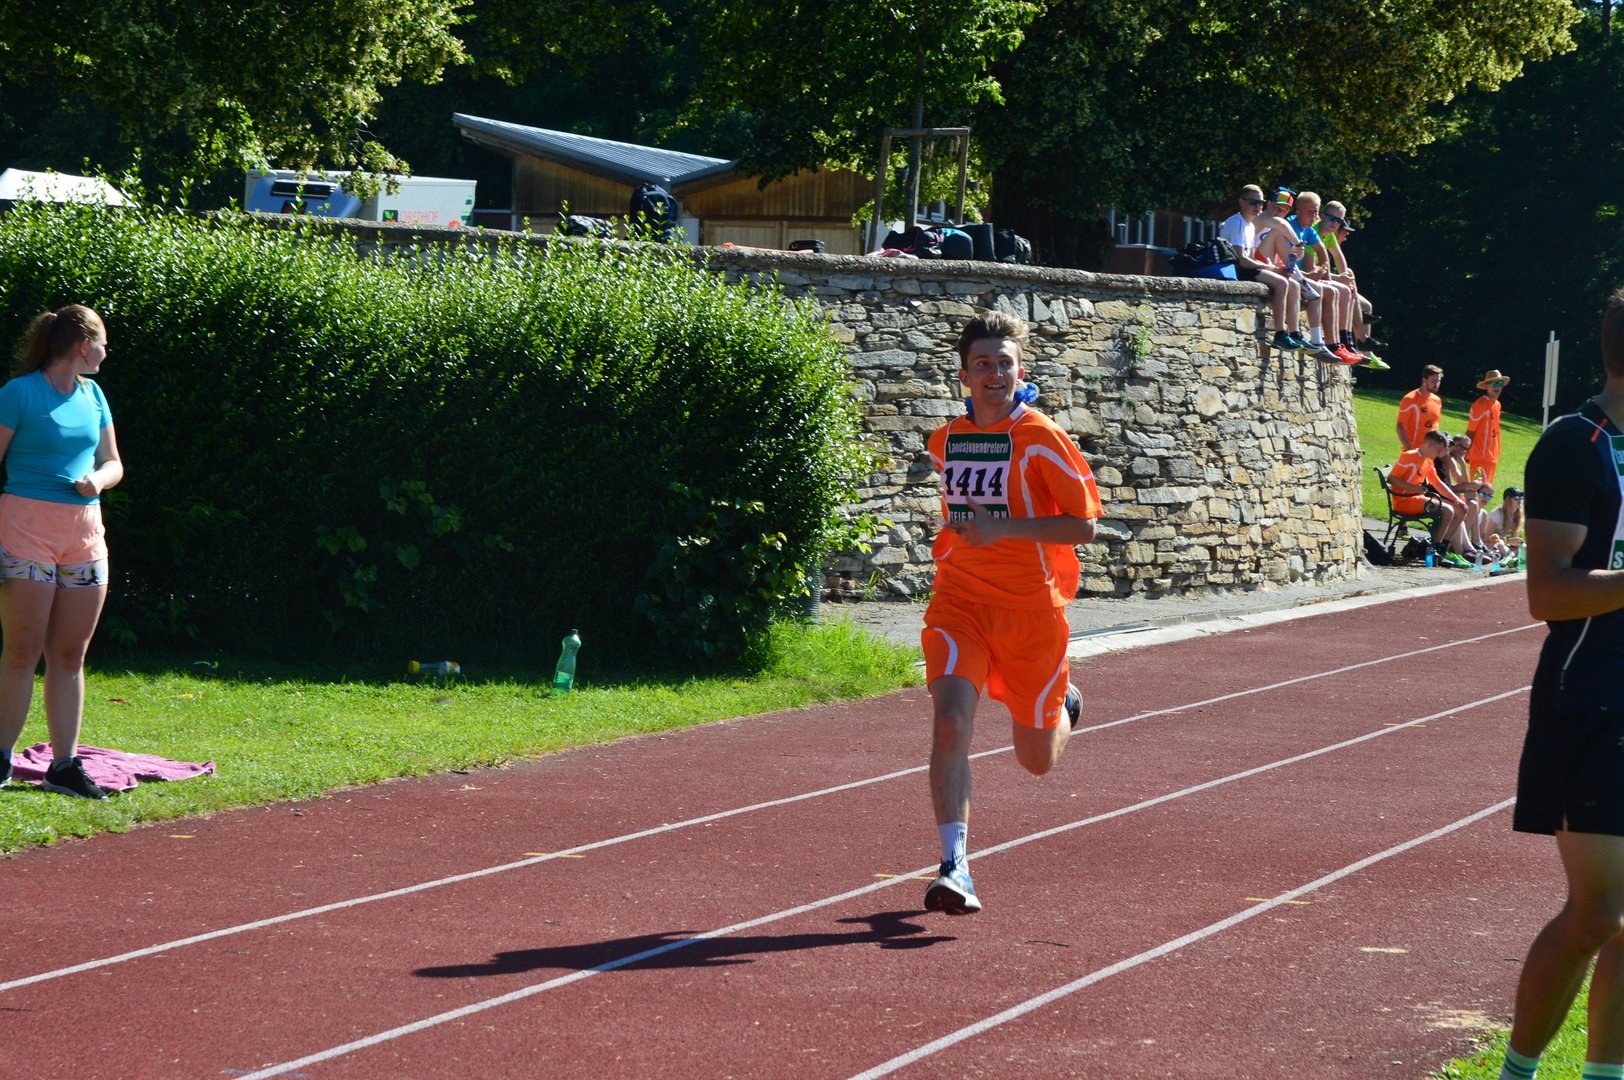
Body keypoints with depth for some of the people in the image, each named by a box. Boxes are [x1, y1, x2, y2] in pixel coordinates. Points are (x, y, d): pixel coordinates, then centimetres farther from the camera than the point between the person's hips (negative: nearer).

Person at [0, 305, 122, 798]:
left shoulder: (92, 395, 14)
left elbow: (113, 463, 21)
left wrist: (98, 480, -3)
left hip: (84, 533, 6)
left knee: (71, 653, 5)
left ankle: (64, 764, 8)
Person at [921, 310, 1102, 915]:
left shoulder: (1041, 439, -9)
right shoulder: (945, 442, 7)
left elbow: (1083, 526, -13)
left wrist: (1004, 528, -22)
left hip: (1032, 610, -2)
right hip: (960, 606, 2)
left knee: (1037, 761, 11)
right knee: (951, 721, -24)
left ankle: (1061, 708, 48)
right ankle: (955, 867, -24)